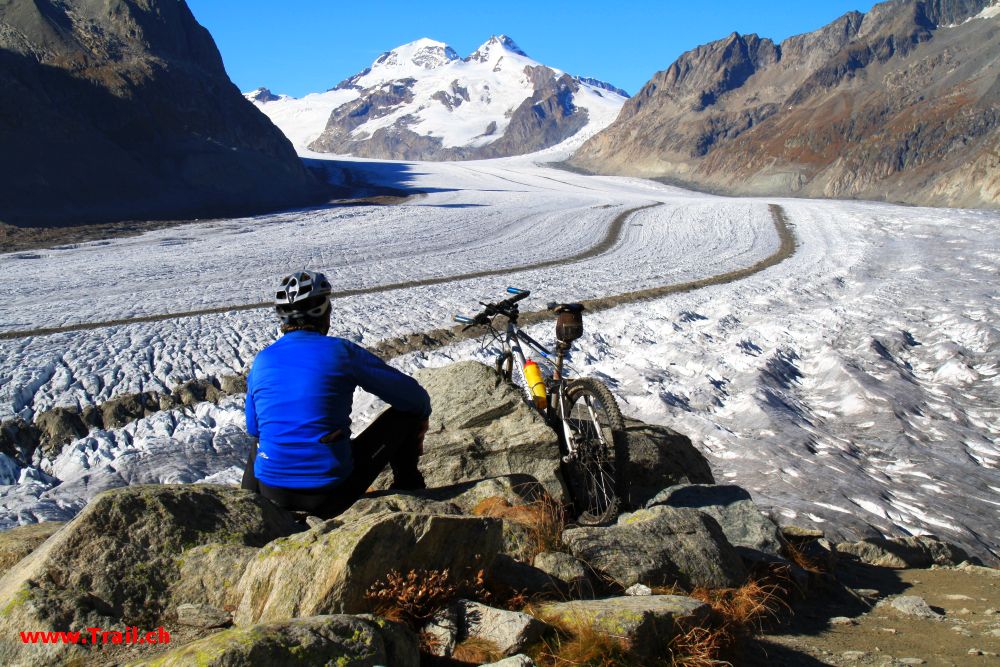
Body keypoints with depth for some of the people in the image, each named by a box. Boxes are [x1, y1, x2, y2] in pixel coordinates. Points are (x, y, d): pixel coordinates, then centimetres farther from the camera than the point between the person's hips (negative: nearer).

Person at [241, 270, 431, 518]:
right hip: (332, 497, -4)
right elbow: (416, 398, -1)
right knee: (406, 412, 13)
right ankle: (408, 488, 27)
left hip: (272, 494, 4)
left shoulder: (261, 361, 3)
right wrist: (423, 417, 22)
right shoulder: (341, 351, -8)